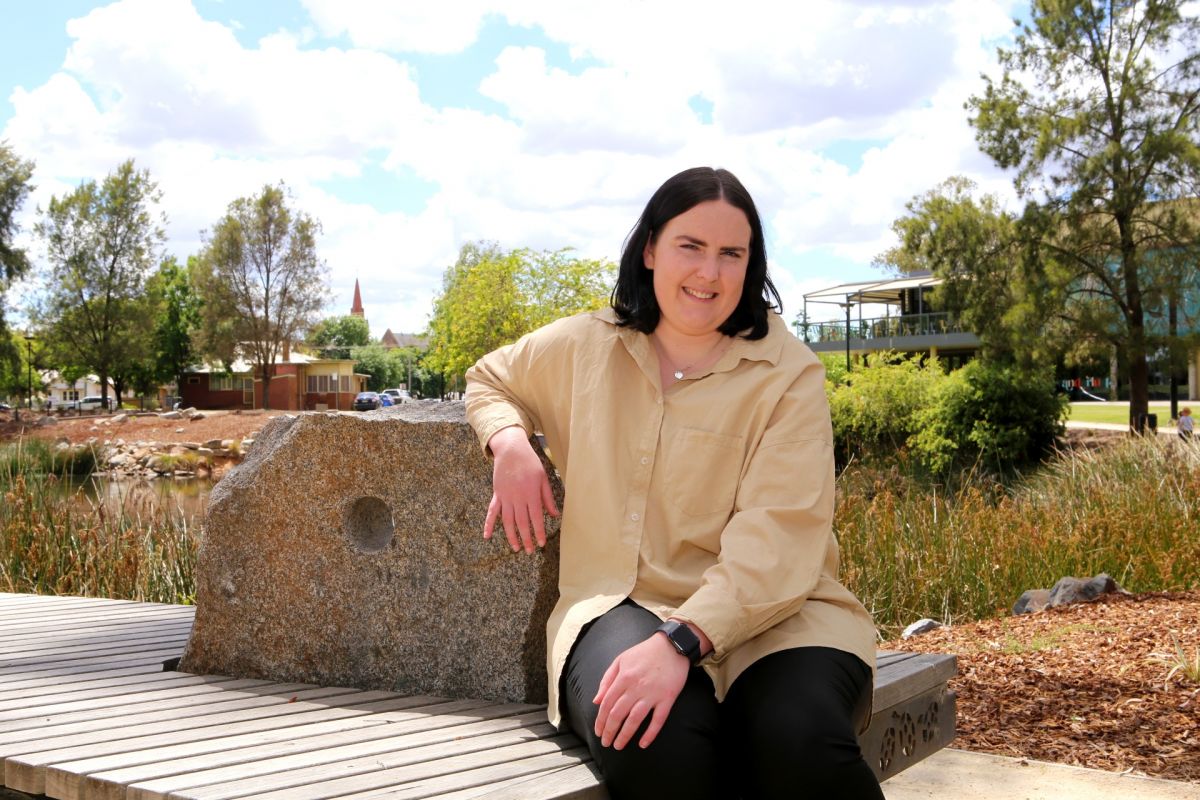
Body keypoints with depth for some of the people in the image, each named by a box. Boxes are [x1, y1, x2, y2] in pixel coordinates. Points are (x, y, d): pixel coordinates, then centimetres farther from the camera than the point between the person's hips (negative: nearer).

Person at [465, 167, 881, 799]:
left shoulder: (788, 376, -3)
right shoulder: (583, 348, 9)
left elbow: (773, 541, -14)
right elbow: (489, 379, 29)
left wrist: (680, 640, -30)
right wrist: (510, 443, 4)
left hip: (766, 611, 0)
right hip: (623, 604, 1)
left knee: (801, 742, -34)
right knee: (657, 746, -35)